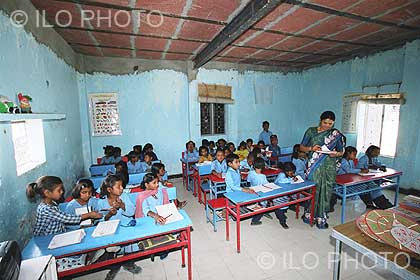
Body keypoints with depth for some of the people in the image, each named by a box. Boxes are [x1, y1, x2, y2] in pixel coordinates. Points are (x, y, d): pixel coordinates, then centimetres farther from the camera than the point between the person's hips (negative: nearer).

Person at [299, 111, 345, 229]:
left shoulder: (337, 135, 3)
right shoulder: (311, 131, 1)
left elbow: (341, 152, 10)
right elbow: (302, 147, 4)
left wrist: (336, 154, -13)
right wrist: (311, 148, -16)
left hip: (328, 168, 1)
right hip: (313, 167, -1)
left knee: (325, 192, 5)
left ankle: (321, 217, 20)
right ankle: (308, 214, 21)